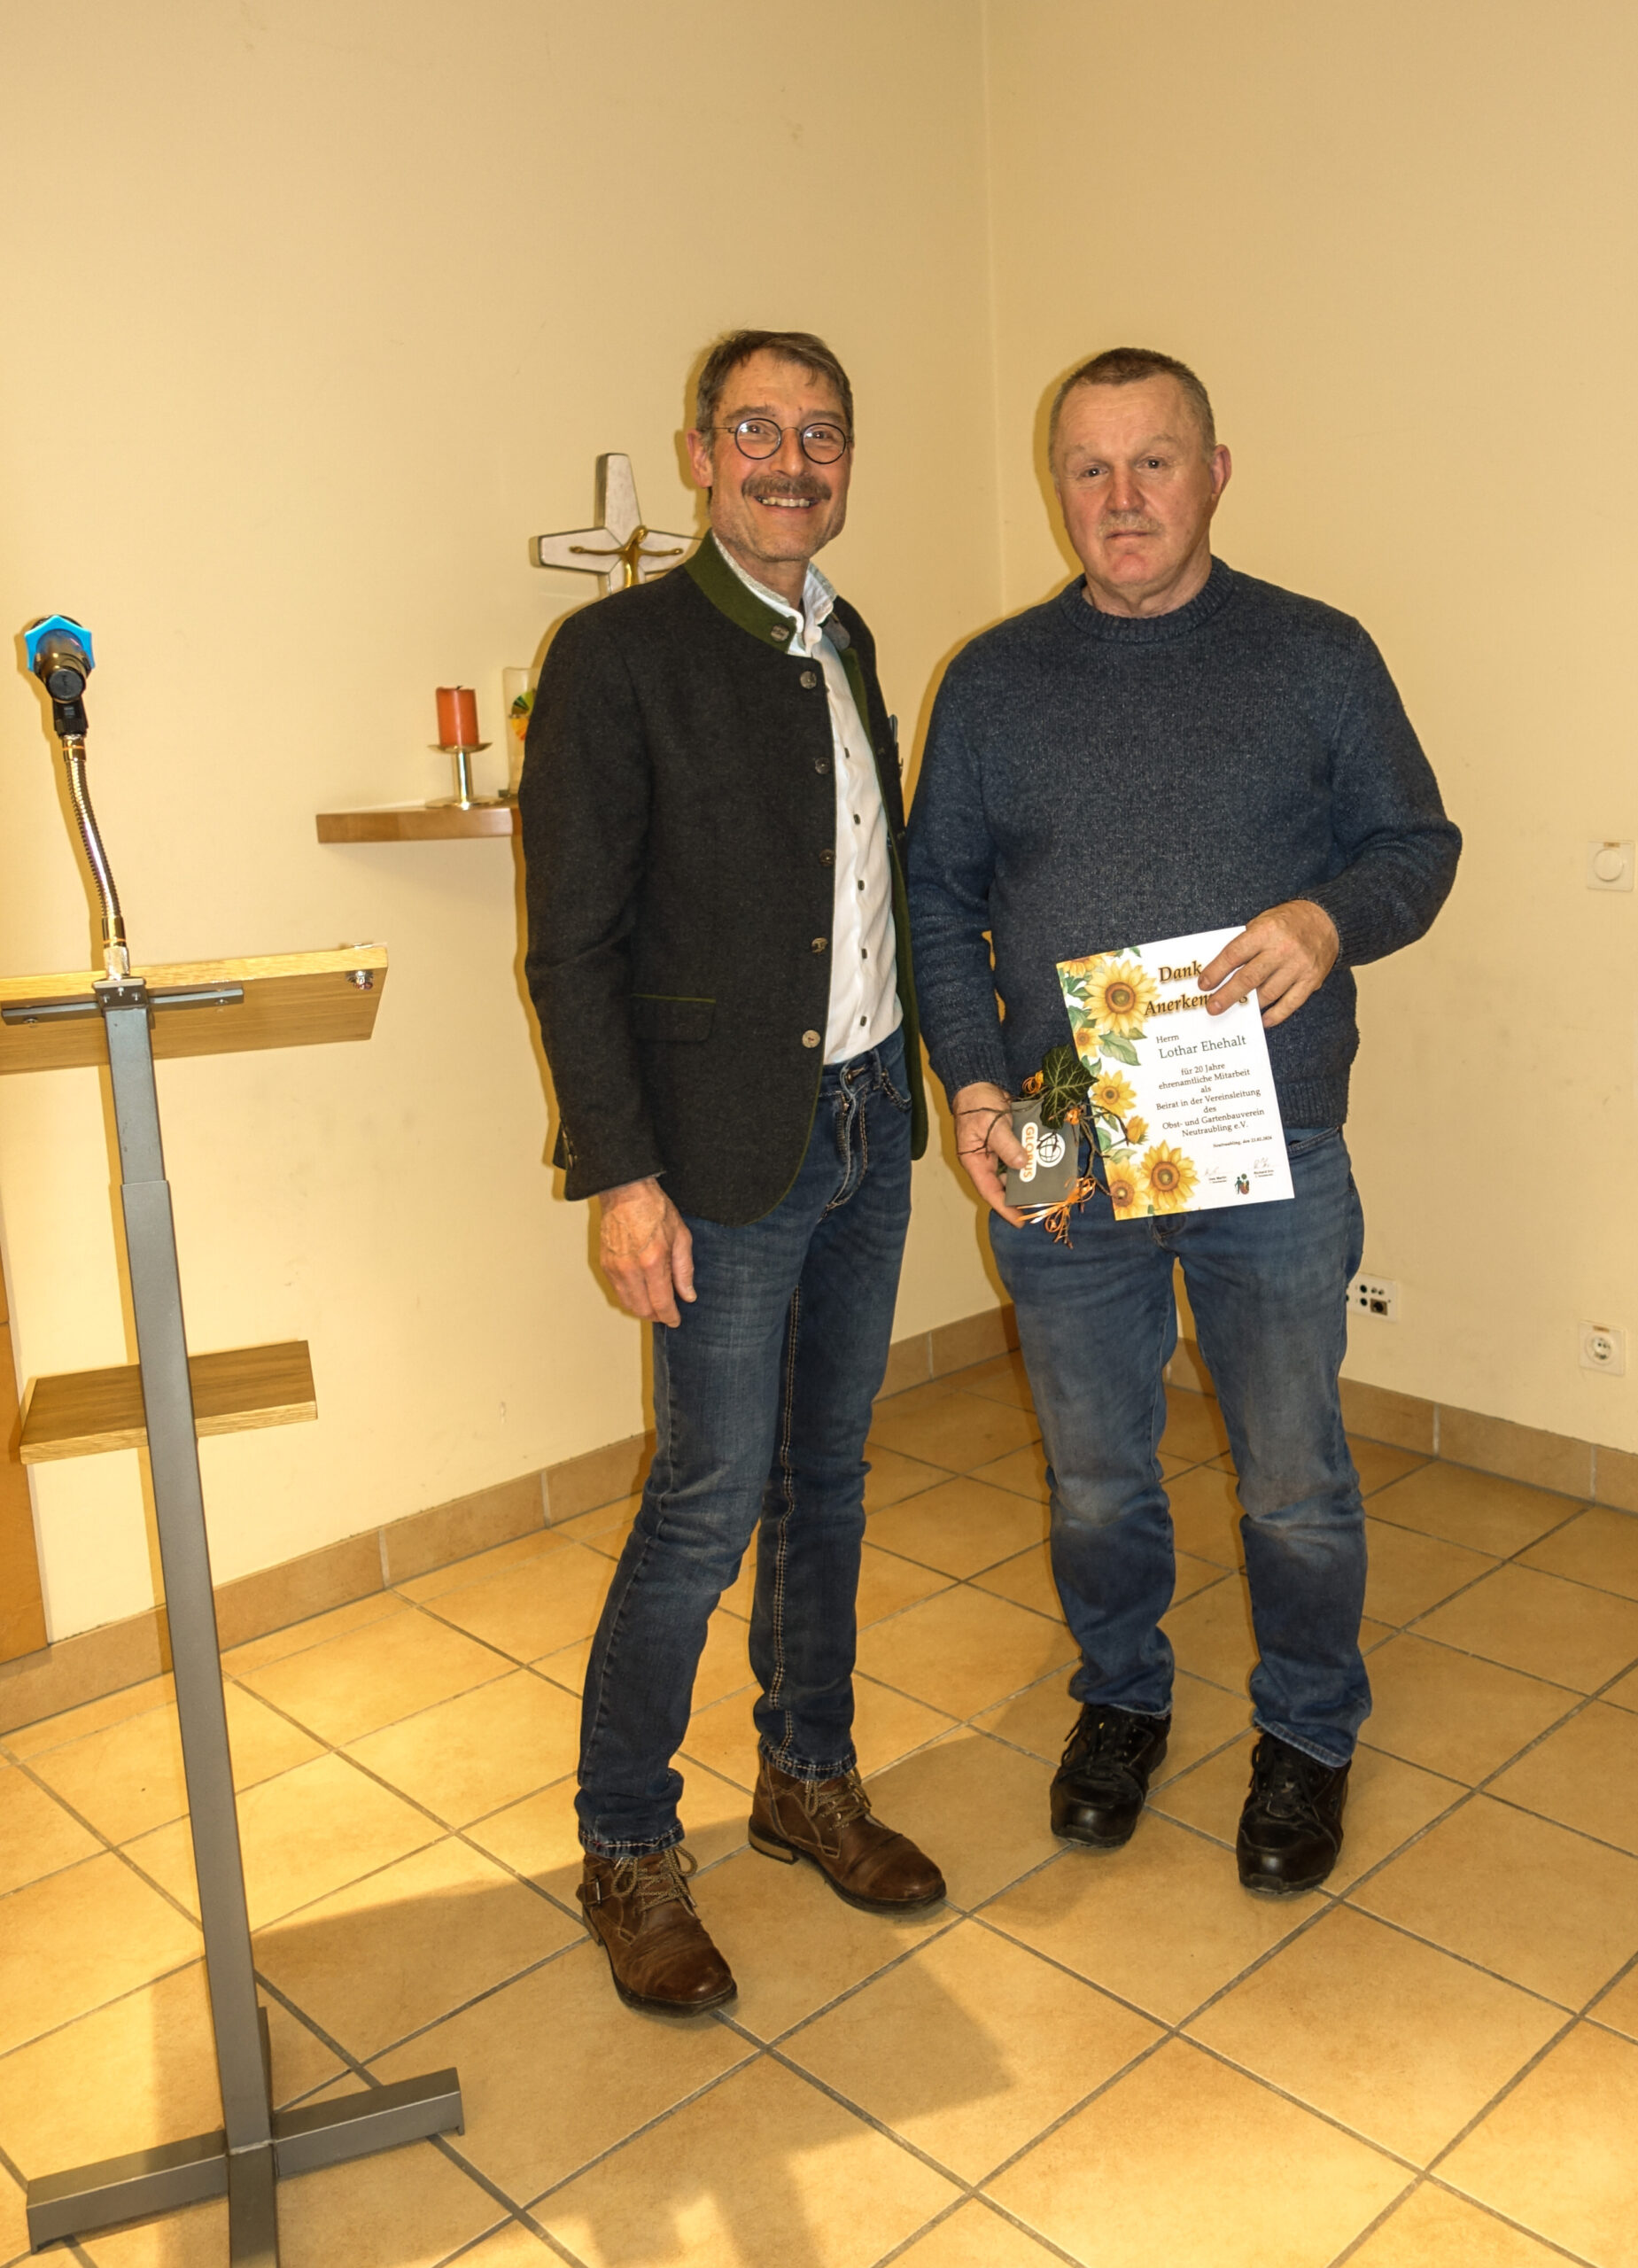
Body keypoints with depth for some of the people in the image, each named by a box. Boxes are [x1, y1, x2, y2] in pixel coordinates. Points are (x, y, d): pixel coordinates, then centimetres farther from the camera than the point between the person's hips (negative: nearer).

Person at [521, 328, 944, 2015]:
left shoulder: (847, 645, 13)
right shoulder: (619, 652, -9)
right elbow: (571, 947, -13)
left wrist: (910, 1082, 13)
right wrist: (624, 1178, -18)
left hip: (868, 1123, 7)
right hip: (729, 1149, -7)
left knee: (826, 1474, 16)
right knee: (708, 1504, 0)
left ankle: (807, 1779, 34)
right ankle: (627, 1850, 20)